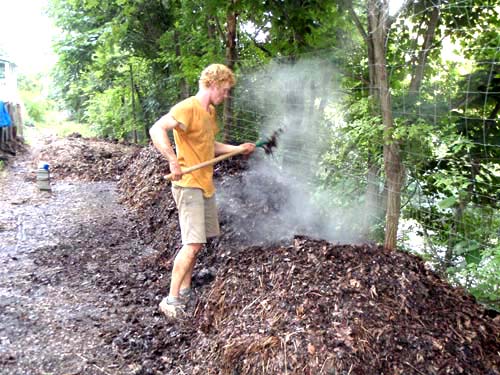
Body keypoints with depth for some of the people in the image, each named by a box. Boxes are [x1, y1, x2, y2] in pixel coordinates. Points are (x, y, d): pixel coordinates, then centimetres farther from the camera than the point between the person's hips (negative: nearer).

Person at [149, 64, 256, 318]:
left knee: (196, 241, 13)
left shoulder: (210, 111, 15)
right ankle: (171, 300, -1)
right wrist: (173, 161, -36)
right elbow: (156, 129, -27)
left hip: (205, 185, 9)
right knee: (193, 244, -12)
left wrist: (238, 149, 17)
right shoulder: (187, 108, -15)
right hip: (188, 185, -9)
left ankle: (185, 291, 25)